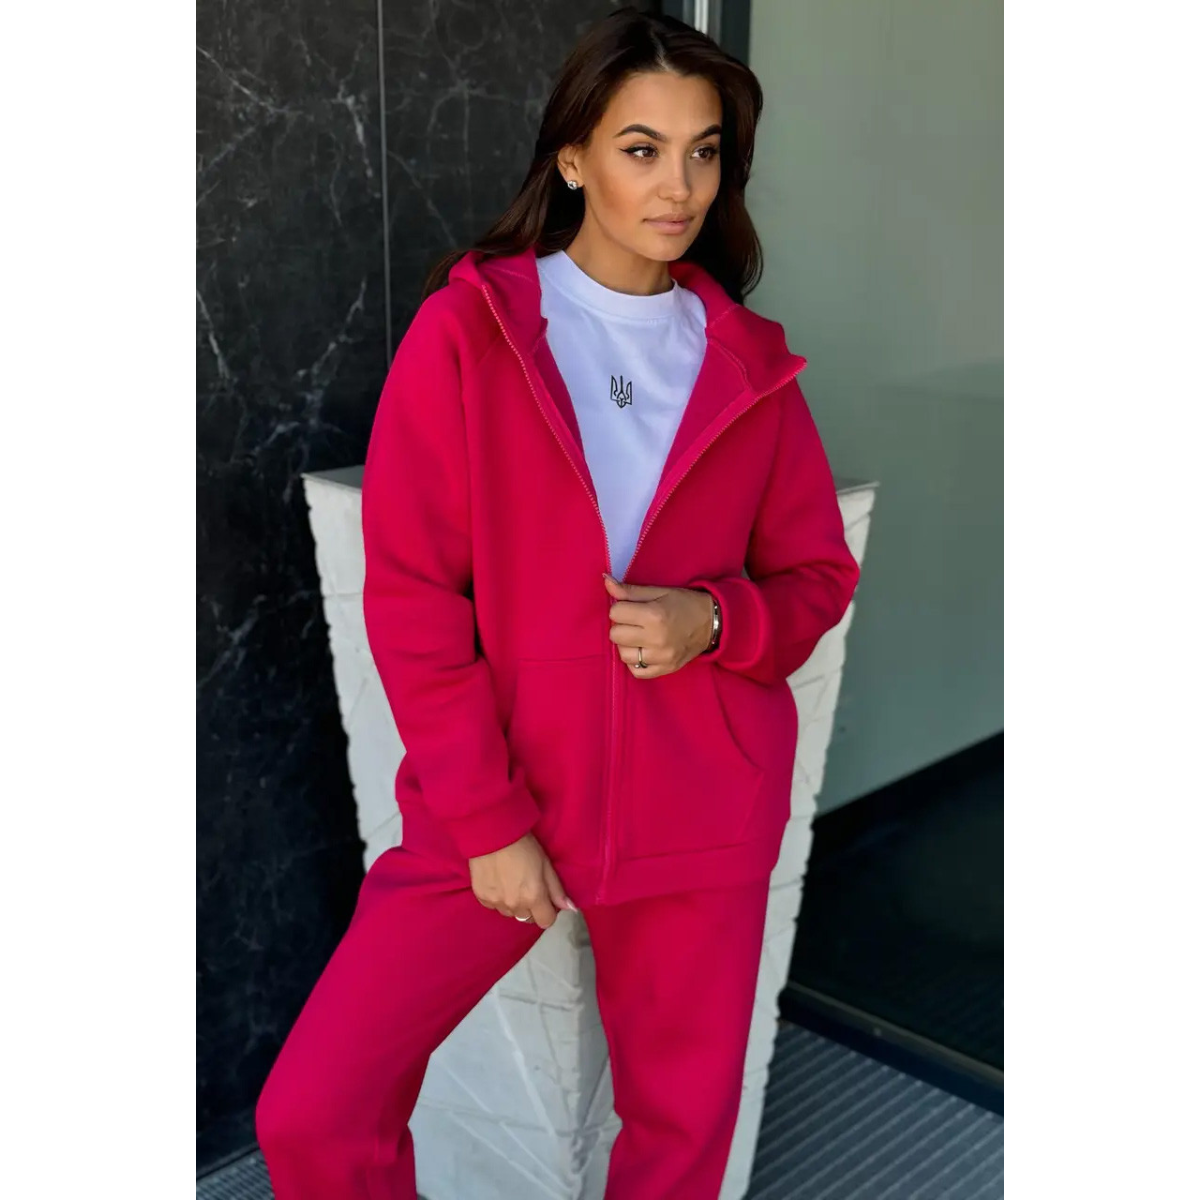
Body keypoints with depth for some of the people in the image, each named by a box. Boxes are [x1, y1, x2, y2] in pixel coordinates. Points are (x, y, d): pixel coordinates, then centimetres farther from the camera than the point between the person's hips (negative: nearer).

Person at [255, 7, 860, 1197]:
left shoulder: (751, 362, 3)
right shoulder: (466, 329, -5)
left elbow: (818, 576, 10)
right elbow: (408, 593, -7)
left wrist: (713, 620, -13)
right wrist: (484, 820, -10)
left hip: (699, 813, 2)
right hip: (487, 802, -1)